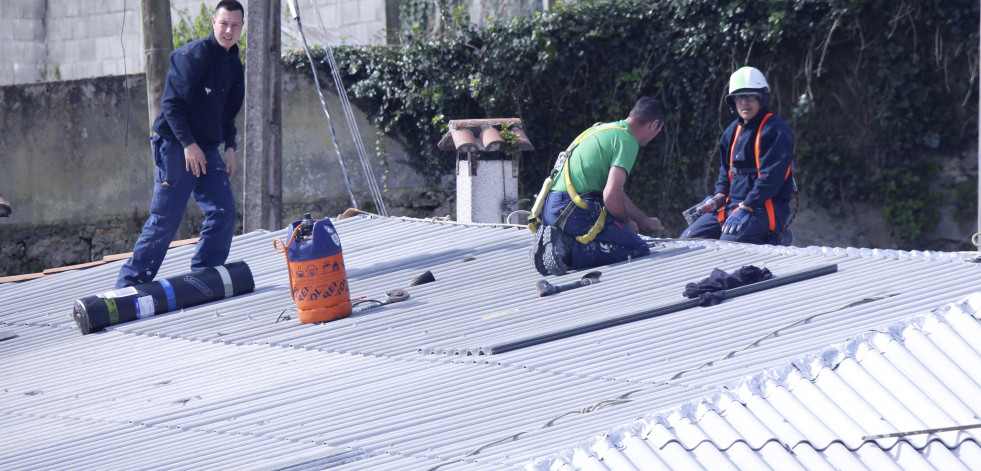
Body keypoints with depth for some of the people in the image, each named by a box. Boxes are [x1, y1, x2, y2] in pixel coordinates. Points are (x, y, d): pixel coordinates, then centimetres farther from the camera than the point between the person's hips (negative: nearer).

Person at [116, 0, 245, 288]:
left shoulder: (234, 65, 13)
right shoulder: (193, 56, -13)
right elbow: (172, 103, -16)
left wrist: (230, 147, 12)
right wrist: (188, 143, -20)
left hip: (207, 150, 8)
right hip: (176, 147, -8)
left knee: (224, 212, -3)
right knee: (166, 219, -8)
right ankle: (129, 284, -2)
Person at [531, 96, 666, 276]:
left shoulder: (603, 129, 25)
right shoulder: (627, 140, -6)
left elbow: (614, 190, 35)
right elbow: (611, 195, -16)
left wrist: (643, 220, 44)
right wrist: (626, 223, 4)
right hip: (574, 211, -9)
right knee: (639, 250, -8)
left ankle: (563, 243, -1)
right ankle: (570, 251, -20)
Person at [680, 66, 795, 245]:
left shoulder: (775, 130, -11)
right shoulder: (734, 130, 15)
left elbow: (771, 176, -19)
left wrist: (746, 208, -24)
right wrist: (720, 195, 6)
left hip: (766, 208, -9)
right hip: (733, 203, 9)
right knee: (688, 239, 1)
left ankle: (773, 240, -4)